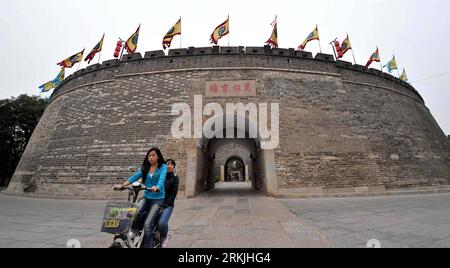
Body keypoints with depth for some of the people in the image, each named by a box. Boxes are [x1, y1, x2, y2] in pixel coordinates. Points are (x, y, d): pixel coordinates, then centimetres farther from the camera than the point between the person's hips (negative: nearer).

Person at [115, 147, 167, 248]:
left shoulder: (163, 167, -6)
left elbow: (162, 178, -23)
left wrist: (157, 187, -43)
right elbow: (135, 176, 0)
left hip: (158, 200, -5)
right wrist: (123, 185, -13)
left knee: (147, 225, -15)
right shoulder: (145, 168, 10)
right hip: (146, 198, 5)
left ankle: (148, 246, -2)